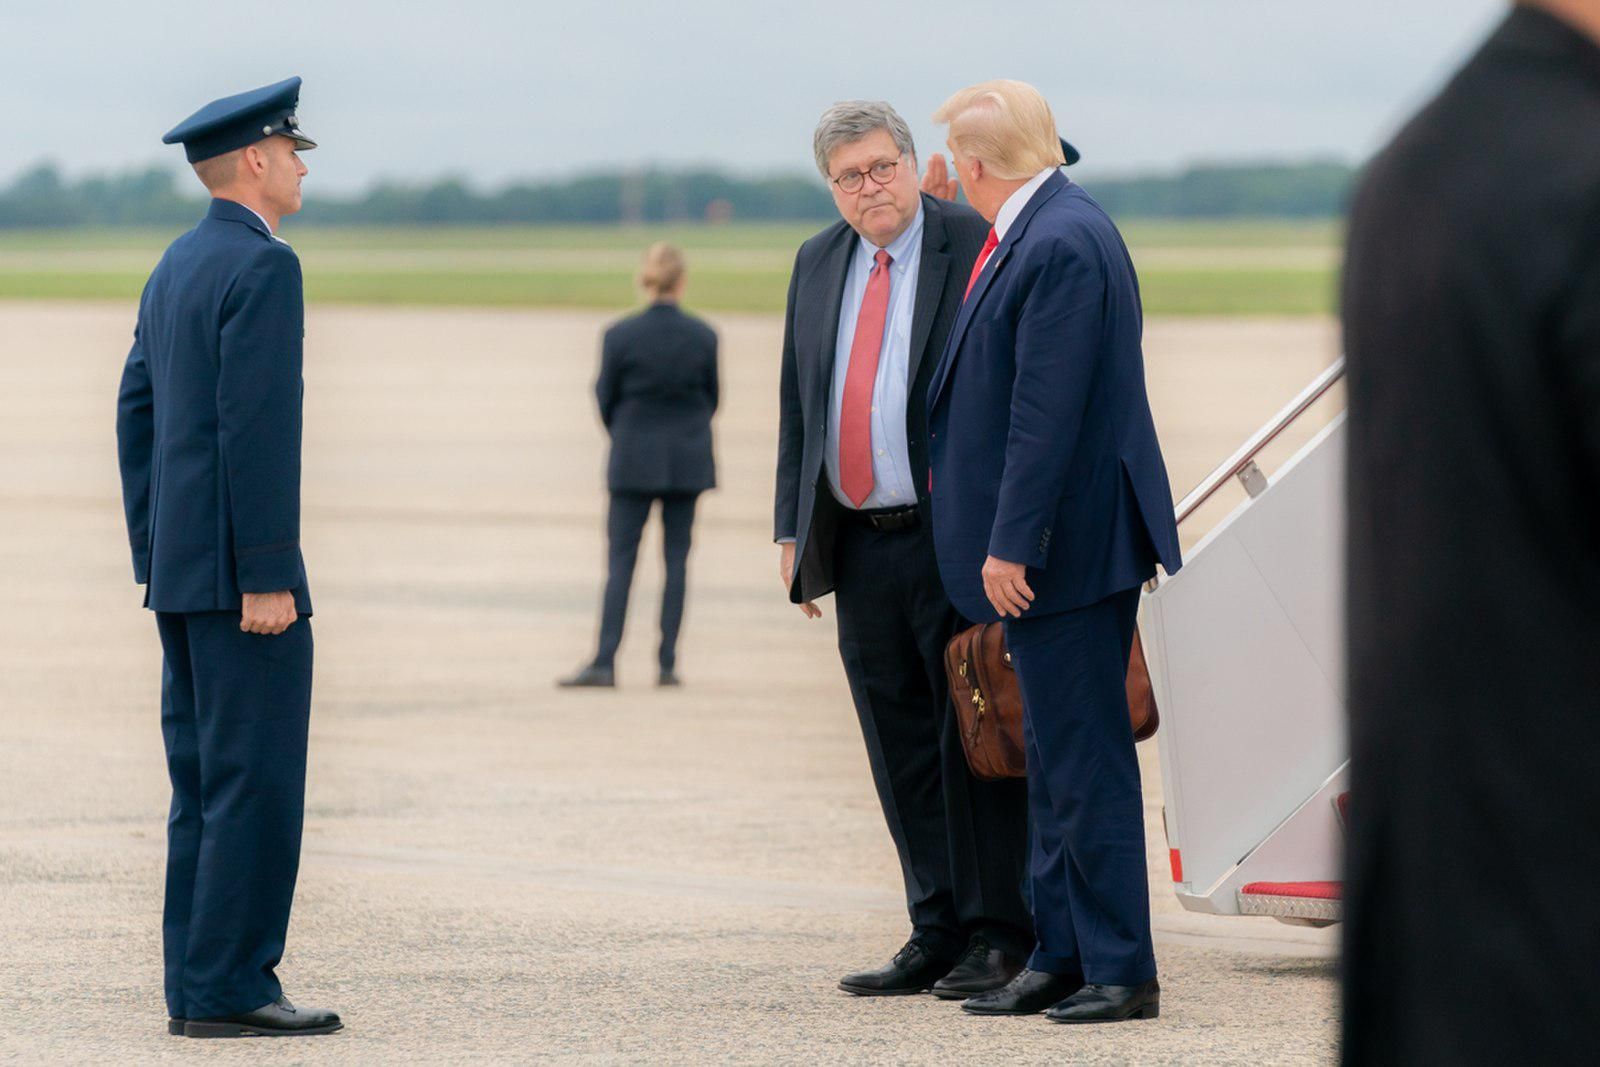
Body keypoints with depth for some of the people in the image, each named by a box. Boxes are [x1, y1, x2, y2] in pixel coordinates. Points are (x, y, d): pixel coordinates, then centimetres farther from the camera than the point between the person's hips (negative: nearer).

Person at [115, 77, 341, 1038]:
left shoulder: (178, 265, 15)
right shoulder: (262, 267, -14)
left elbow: (138, 411, 18)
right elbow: (257, 428, -20)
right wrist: (269, 579, -20)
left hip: (181, 570, 9)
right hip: (239, 567, -9)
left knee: (206, 785, 10)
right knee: (258, 784, -7)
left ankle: (199, 988, 10)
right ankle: (227, 988, -8)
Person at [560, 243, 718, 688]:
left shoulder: (620, 336, -10)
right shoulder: (703, 337, -5)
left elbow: (605, 400, -2)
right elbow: (711, 399, 5)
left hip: (633, 458, -1)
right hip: (687, 459, 1)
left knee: (621, 559, 1)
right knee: (676, 558, 7)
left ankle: (605, 663, -7)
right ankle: (667, 664, 6)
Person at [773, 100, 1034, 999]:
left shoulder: (977, 248, -6)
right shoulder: (818, 264, 14)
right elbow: (798, 405, 20)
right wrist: (794, 528, 14)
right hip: (859, 545, 6)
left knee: (974, 740, -2)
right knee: (902, 751, 8)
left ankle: (998, 933, 5)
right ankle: (937, 933, 15)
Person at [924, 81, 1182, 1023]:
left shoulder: (1060, 246, -19)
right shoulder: (1040, 232, 11)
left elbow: (1046, 409, -22)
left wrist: (1011, 543, -21)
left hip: (1064, 549, -10)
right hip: (1049, 552, 10)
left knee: (1085, 760, -6)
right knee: (1056, 760, 14)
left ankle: (1121, 971, -2)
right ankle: (1063, 958, 21)